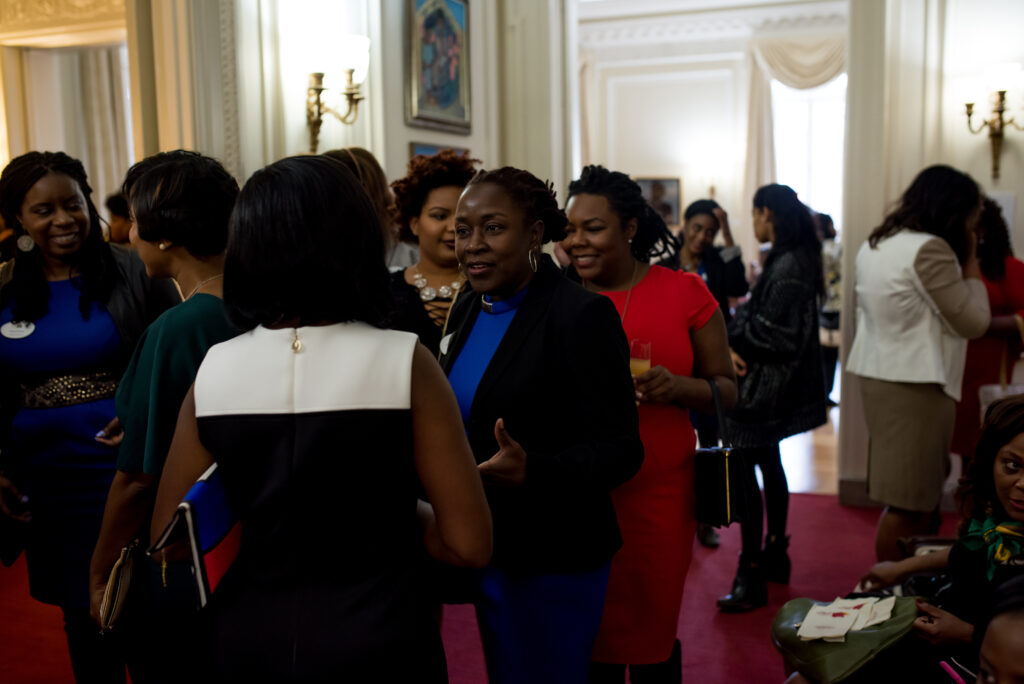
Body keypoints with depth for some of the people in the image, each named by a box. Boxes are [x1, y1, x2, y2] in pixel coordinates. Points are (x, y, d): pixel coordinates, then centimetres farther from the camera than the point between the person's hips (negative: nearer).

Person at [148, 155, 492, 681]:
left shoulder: (213, 371, -8)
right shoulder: (404, 362, -17)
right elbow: (468, 545, -15)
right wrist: (398, 513, 2)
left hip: (251, 636, 3)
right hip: (378, 639, -2)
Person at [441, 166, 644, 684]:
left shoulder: (583, 315, -17)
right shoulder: (467, 311, 7)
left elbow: (619, 450, -19)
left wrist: (531, 470, -35)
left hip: (554, 560, -7)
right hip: (486, 550, 7)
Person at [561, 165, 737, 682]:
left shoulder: (685, 294, 0)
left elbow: (727, 389, 3)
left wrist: (677, 386, -16)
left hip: (659, 493, -1)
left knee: (652, 638, 11)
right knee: (588, 638, 11)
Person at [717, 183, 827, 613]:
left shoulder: (788, 267, -20)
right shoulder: (790, 259, 12)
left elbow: (773, 335, -23)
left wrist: (732, 337, -10)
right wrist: (735, 344, -7)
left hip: (766, 389, -11)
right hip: (773, 387, 11)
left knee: (745, 473, -7)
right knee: (768, 465, 20)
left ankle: (751, 577, -2)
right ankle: (775, 555, 34)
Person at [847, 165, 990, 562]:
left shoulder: (876, 245, 13)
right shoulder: (930, 249, -15)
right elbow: (973, 322, -11)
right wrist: (970, 261, 1)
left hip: (878, 375, 10)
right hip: (916, 385, -9)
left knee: (918, 497, 16)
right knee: (910, 504, -2)